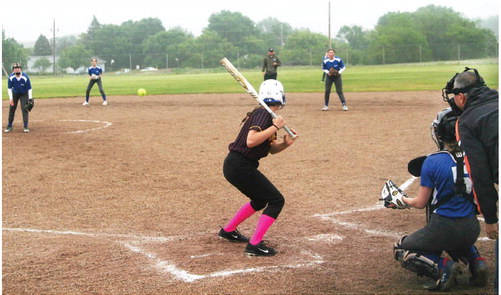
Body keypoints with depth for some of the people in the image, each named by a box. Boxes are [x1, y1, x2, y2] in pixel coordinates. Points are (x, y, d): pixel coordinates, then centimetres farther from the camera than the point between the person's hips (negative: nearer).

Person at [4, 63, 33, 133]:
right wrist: (11, 98, -19)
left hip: (24, 94, -2)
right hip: (14, 93, 2)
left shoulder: (25, 77, -27)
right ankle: (9, 126, 14)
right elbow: (9, 88, -11)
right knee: (11, 109, 3)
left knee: (24, 109, -11)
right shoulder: (11, 77, -22)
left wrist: (30, 99, -23)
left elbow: (29, 89, -18)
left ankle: (26, 127, -3)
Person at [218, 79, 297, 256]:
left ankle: (228, 231, 37)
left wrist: (285, 143, -1)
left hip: (235, 166, 10)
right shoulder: (263, 114, -15)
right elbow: (251, 141, -29)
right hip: (240, 167, -10)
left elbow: (271, 148, 18)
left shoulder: (264, 114, 14)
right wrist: (275, 127, -23)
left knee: (260, 200, 27)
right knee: (276, 200, -5)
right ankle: (255, 245, -6)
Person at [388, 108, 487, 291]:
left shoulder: (432, 162, -12)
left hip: (443, 227, -6)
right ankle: (476, 261, 10)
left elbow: (421, 203, -5)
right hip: (471, 229, 6)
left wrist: (405, 200, 15)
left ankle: (442, 267, -9)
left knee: (401, 250, 16)